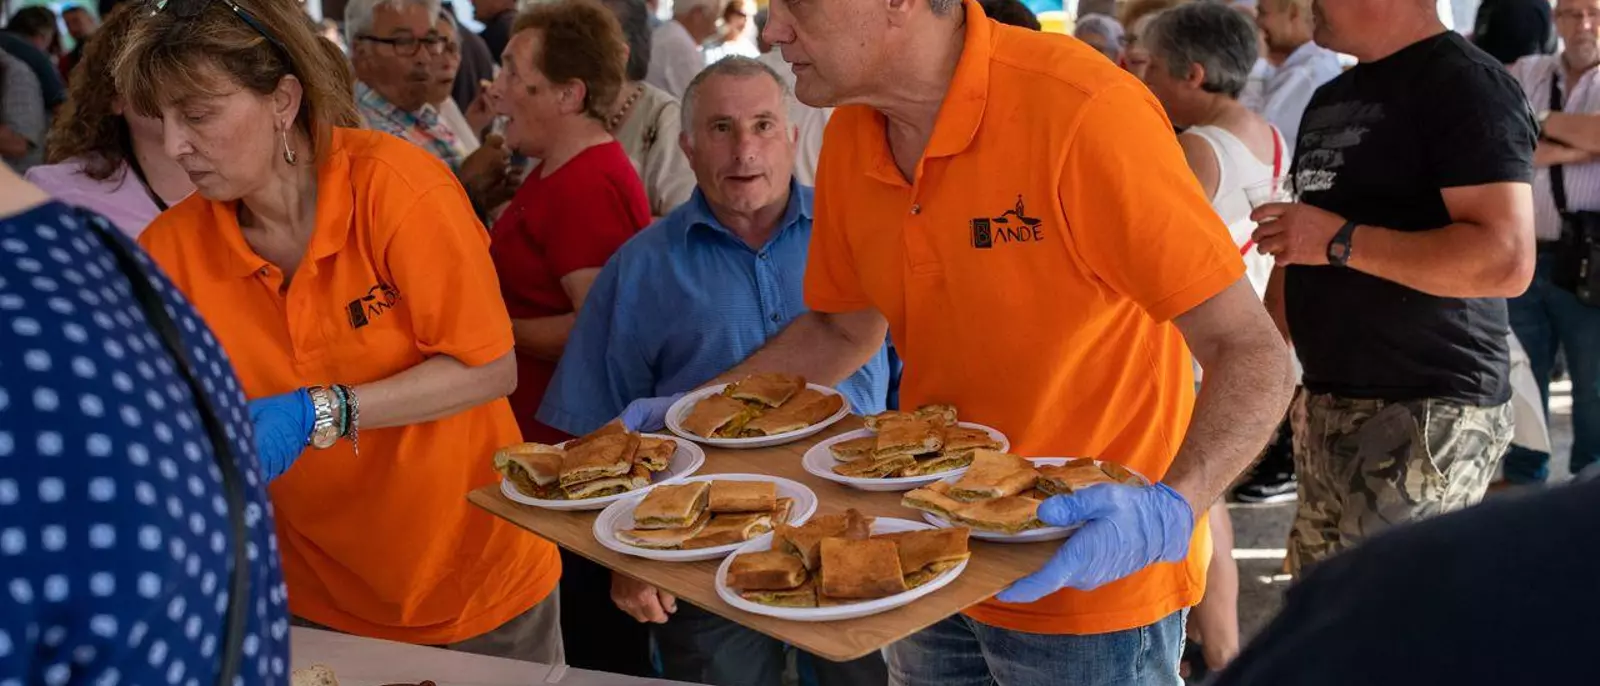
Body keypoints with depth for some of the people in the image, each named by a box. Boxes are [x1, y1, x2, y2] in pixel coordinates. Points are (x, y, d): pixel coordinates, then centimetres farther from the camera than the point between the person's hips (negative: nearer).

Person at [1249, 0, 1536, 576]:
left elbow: (1507, 259, -23)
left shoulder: (1465, 85, -10)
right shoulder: (1331, 99, 18)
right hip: (1330, 409, 9)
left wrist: (1340, 240, -20)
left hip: (1424, 419, -8)